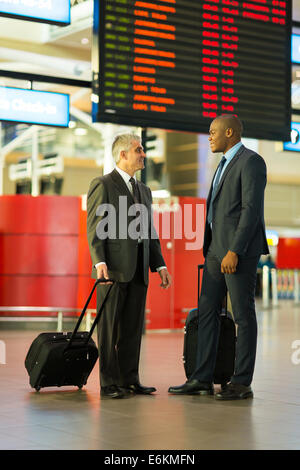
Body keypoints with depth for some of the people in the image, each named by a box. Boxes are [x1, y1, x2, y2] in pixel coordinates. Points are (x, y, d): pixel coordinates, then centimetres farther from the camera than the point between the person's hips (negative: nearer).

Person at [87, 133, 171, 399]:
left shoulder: (144, 191, 21)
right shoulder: (103, 185, -1)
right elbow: (95, 228, -9)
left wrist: (160, 265, 13)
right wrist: (100, 261, -20)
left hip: (139, 271, 7)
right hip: (113, 268, -7)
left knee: (133, 328, 8)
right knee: (109, 328, -2)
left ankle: (129, 380, 15)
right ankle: (109, 384, 3)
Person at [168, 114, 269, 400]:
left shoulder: (251, 162, -10)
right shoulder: (226, 164, 21)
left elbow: (252, 209, -18)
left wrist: (234, 252, -24)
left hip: (239, 249, -10)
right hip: (217, 248, 10)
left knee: (243, 315, -3)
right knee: (207, 311, 6)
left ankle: (242, 383, 3)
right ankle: (202, 379, 10)